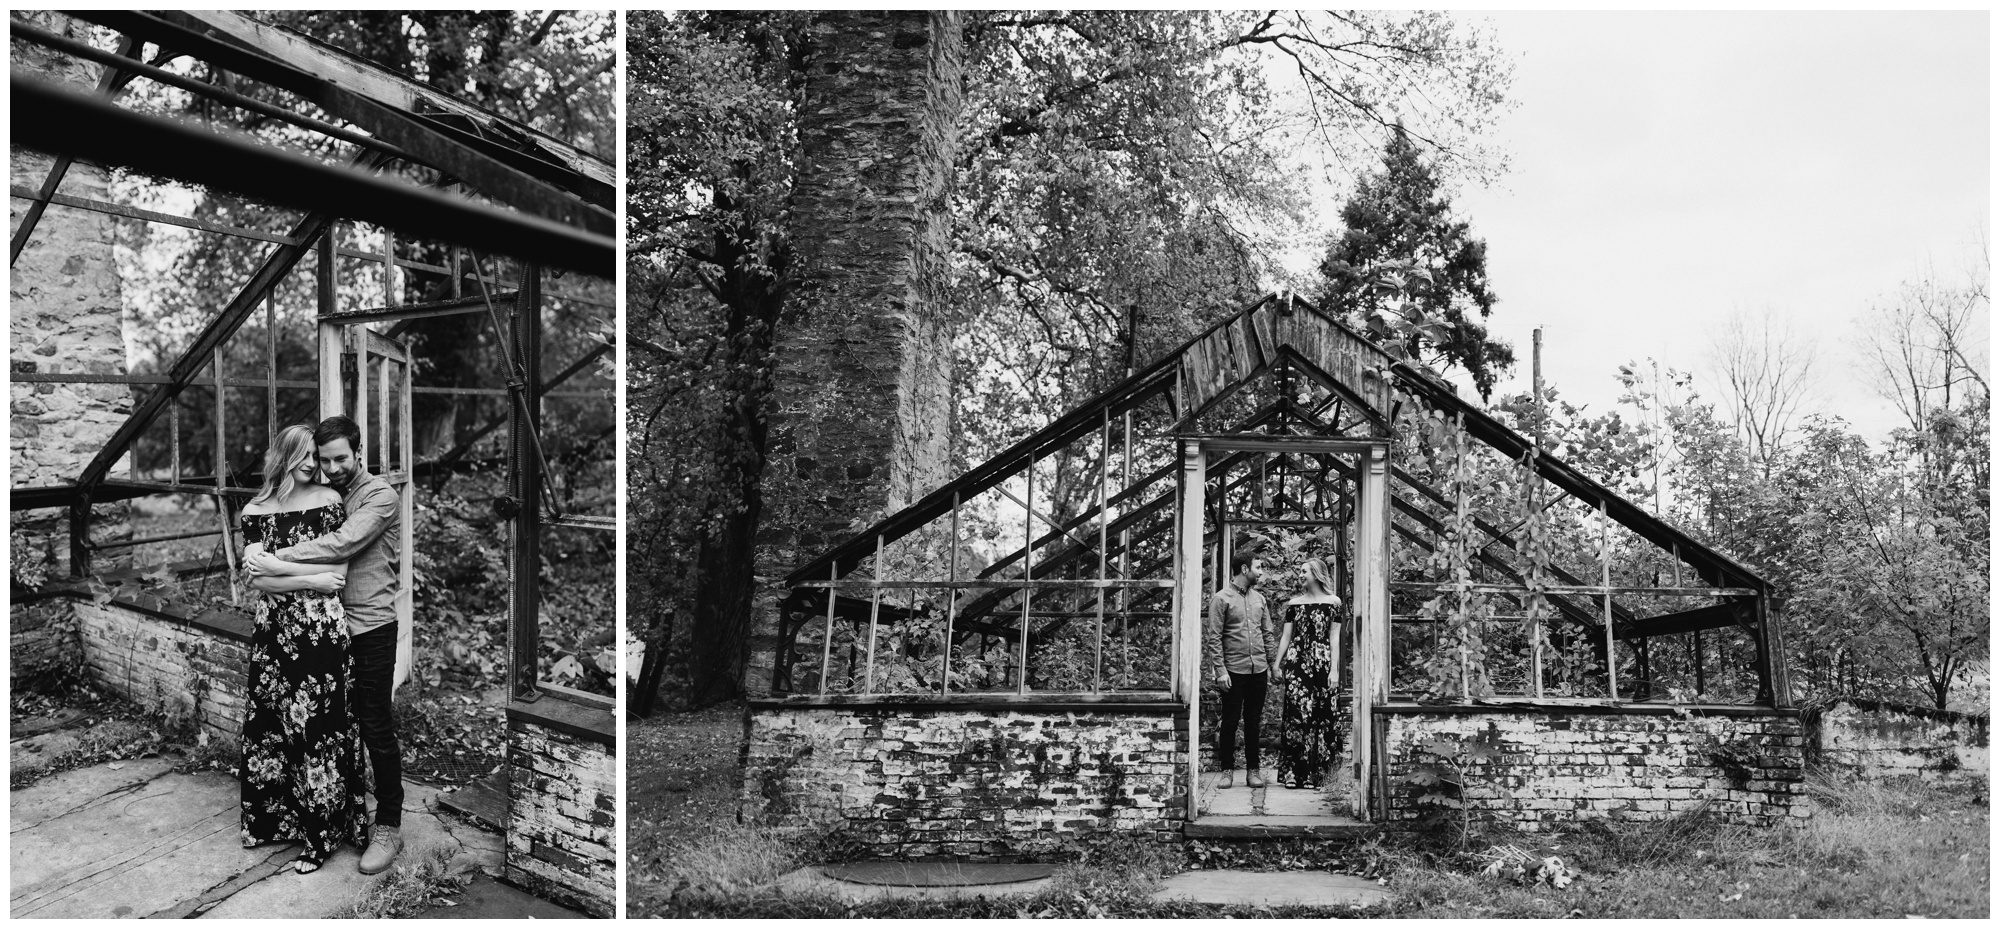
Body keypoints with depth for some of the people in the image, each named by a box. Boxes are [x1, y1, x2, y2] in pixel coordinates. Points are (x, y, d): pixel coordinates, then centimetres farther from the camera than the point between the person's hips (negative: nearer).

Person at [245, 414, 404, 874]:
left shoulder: (380, 496, -9)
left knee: (375, 727, -1)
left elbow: (342, 544, -23)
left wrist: (275, 560, -21)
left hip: (369, 626, -6)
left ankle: (388, 827, 8)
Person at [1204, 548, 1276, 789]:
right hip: (1234, 670, -5)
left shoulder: (1259, 598, 12)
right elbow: (1213, 638, -8)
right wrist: (1220, 670, -14)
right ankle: (1227, 770, 9)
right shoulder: (1221, 598, -5)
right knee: (1230, 721, 1)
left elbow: (1267, 635, 16)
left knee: (1253, 721, 9)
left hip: (1258, 670, 5)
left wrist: (1271, 664, 9)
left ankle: (1253, 769, 15)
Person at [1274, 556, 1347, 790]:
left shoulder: (1333, 602, 4)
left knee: (1319, 716, -1)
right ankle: (1292, 772, -3)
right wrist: (1277, 665, 7)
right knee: (1296, 713, -5)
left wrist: (1334, 669, -5)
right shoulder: (1294, 603, 10)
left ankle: (1314, 774, 5)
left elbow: (1334, 638, 1)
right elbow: (1286, 636, 11)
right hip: (1296, 663, 1)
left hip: (1322, 664, -1)